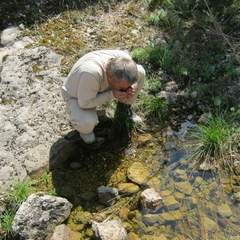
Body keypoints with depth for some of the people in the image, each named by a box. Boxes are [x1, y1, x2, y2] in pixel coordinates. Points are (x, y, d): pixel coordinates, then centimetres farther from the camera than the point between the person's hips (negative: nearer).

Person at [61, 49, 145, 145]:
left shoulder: (124, 58, -25)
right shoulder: (91, 73, -44)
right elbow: (85, 103, -32)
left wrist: (129, 90, -28)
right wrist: (112, 94, -37)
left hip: (104, 87, 5)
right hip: (76, 95, -5)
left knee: (140, 72, -12)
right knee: (87, 123, -38)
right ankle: (85, 128, 2)